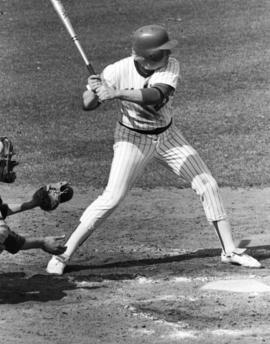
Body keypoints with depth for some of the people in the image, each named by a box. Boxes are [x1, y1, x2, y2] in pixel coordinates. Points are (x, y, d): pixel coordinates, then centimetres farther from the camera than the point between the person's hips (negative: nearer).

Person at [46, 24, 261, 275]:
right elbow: (88, 105, -16)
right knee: (111, 198, -15)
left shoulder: (170, 66, -20)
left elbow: (156, 96, -39)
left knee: (208, 186, 1)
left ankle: (229, 251, 13)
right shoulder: (118, 71, -23)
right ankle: (63, 254, -7)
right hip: (133, 139, -3)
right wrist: (93, 90, -38)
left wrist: (117, 94, -49)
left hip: (167, 136, 3)